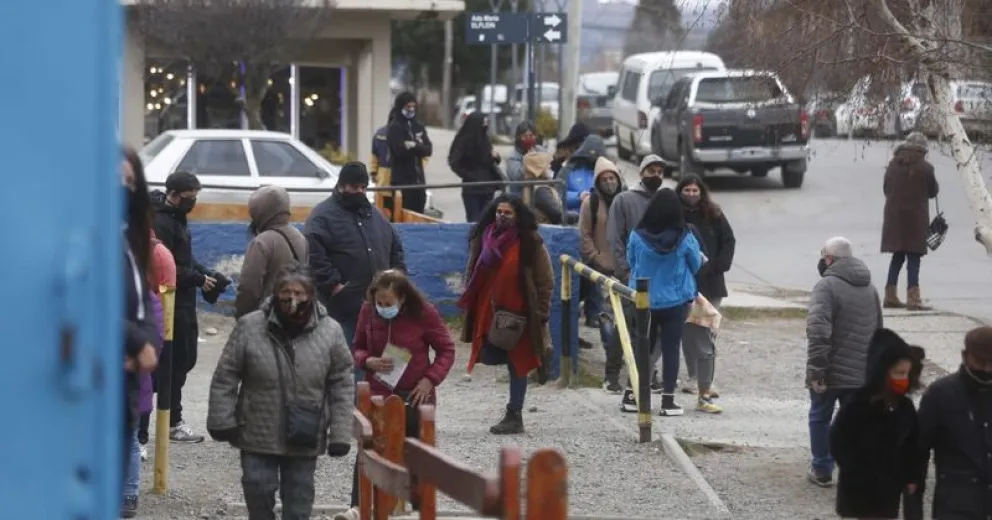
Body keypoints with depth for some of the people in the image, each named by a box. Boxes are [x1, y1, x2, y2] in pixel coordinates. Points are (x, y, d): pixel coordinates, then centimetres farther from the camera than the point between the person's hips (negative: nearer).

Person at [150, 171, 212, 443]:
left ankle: (172, 418, 21)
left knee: (185, 358, 13)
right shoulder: (161, 222, -17)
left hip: (183, 302, 10)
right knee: (176, 361, -5)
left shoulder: (177, 218, 15)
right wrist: (198, 279, -16)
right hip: (171, 305, -10)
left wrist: (205, 273, 7)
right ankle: (172, 423, 2)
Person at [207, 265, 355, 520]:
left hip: (305, 437, 0)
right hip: (258, 433, 0)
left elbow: (342, 386, -3)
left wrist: (340, 434, -6)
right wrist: (222, 421, -4)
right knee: (258, 490, 5)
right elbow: (225, 378, -3)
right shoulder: (249, 327, -10)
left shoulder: (330, 332, -7)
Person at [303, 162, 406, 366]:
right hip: (341, 306, -7)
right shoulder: (323, 216, -8)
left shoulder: (374, 215, 17)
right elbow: (313, 254, -19)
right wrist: (333, 284, -21)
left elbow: (395, 246, 26)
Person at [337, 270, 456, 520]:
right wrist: (368, 361, -14)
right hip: (377, 394, 2)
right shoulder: (368, 311, -4)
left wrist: (430, 379, -14)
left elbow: (446, 350, -2)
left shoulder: (424, 313, -11)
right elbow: (358, 347, 9)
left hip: (414, 396, -1)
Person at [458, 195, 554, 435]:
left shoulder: (531, 244, -6)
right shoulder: (483, 239, 6)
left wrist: (541, 313, -8)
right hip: (487, 312, 4)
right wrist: (468, 305, 10)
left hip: (518, 314, -4)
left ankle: (514, 416, 10)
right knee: (488, 357, 0)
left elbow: (546, 281, -3)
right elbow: (472, 275, 15)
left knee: (518, 365, 2)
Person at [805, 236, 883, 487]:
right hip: (861, 372, 5)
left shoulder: (827, 285, -15)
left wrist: (816, 370, -23)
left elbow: (818, 331, -25)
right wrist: (871, 364, 26)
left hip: (830, 371, -5)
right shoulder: (869, 287, 11)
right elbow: (878, 330, 20)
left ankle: (822, 471, 18)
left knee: (820, 418, 12)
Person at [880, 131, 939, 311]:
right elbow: (933, 192, 0)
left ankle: (890, 295, 15)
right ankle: (913, 298, -9)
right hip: (916, 217, -5)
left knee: (898, 256, 15)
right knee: (913, 256, -2)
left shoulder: (893, 165, 3)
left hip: (894, 216, 5)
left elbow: (886, 189, 11)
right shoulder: (925, 168, -10)